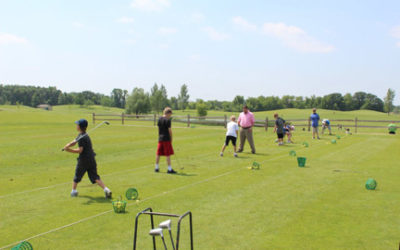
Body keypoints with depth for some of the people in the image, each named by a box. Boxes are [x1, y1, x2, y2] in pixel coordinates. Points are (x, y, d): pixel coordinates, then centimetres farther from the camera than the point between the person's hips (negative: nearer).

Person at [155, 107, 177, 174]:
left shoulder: (159, 119, 8)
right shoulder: (168, 120, -13)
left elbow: (159, 128, 12)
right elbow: (169, 130, -11)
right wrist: (171, 139, 0)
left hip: (160, 139, 7)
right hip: (166, 139, -7)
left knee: (158, 153, 12)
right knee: (168, 154, -3)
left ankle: (156, 168, 19)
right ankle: (169, 169, -1)